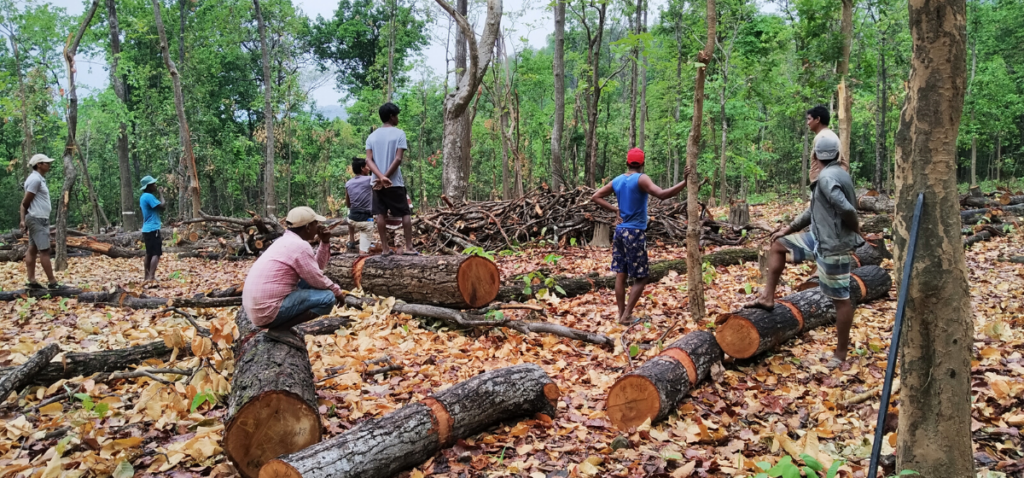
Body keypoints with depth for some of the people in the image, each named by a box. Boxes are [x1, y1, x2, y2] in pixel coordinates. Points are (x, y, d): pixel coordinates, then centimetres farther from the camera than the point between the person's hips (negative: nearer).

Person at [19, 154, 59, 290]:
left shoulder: (39, 179, 16)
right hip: (37, 219, -10)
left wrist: (24, 220, 12)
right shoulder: (35, 179, -13)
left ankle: (32, 281, 7)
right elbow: (26, 202, -12)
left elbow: (25, 202, 16)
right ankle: (52, 282, -7)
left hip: (39, 219, 10)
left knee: (33, 250, 7)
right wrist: (24, 220, -1)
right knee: (44, 250, -8)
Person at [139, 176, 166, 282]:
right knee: (156, 253, -13)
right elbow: (162, 206, -19)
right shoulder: (149, 196, -16)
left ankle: (147, 276, 19)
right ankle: (151, 277, -21)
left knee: (149, 253, 14)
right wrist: (161, 194, -8)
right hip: (153, 229, -10)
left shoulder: (143, 197, 15)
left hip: (147, 229, 10)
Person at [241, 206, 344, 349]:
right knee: (328, 298, -12)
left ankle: (280, 324, 10)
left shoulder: (287, 240, 16)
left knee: (310, 283, 21)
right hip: (267, 310, -10)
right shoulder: (300, 246, -14)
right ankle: (280, 329, -10)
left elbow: (317, 267, 20)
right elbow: (317, 280, -9)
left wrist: (325, 242, 10)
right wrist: (337, 291, 8)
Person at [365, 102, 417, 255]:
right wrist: (386, 177, -11)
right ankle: (409, 247, 1)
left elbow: (369, 160, -4)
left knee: (380, 214, 4)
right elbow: (398, 159, -14)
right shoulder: (399, 133, -5)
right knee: (405, 213, 5)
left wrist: (381, 177, -14)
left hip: (377, 182, 4)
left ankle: (385, 248, 5)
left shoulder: (372, 136, 7)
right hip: (395, 182, -4)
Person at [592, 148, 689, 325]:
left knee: (620, 275, 9)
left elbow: (595, 197, 16)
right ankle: (626, 316, -3)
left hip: (620, 231, 7)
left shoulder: (617, 181, 8)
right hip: (635, 233, -7)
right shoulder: (641, 179, -12)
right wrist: (685, 182, -25)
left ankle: (621, 314, 14)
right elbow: (662, 194, -26)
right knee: (640, 278, 1)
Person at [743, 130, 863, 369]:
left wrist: (856, 229, -12)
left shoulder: (827, 177, -21)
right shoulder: (835, 174, 11)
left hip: (833, 245, -10)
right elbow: (814, 210, 19)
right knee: (777, 244, 16)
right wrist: (789, 228, 19)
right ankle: (768, 297, 17)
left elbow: (846, 208, -33)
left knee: (840, 298, 1)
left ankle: (841, 353, 12)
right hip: (820, 238, 10)